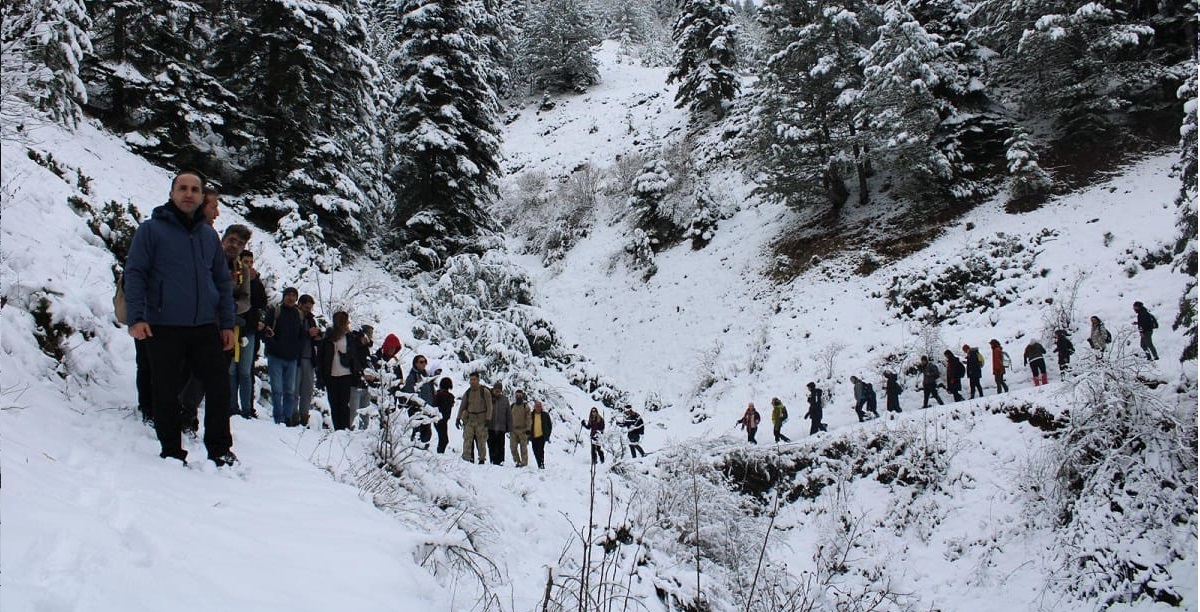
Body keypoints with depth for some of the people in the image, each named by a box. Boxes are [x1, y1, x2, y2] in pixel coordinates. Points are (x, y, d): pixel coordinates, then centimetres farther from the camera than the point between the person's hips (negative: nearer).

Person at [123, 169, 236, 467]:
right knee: (166, 392, 3)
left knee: (219, 387, 1)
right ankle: (172, 451, 16)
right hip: (164, 328, -3)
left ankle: (220, 449, 12)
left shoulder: (209, 234, 14)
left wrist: (227, 323, 10)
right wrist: (136, 318, -13)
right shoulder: (151, 229, 1)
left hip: (206, 328, 4)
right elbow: (134, 273, -3)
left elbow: (223, 281, 17)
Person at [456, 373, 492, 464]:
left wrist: (488, 419, -10)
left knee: (481, 441, 1)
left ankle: (482, 459, 12)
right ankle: (467, 458, -9)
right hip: (469, 419, 3)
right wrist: (458, 418, 7)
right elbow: (462, 406, 13)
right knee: (467, 440, -8)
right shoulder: (467, 392, 8)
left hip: (481, 420, -3)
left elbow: (489, 406, -3)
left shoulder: (485, 392, -3)